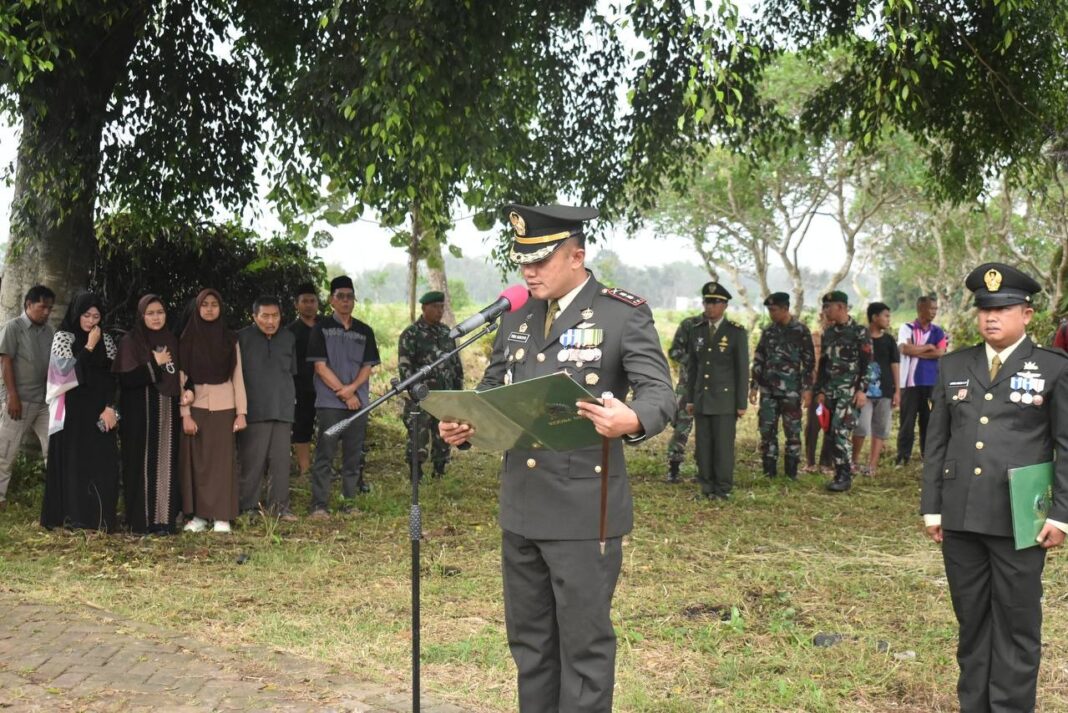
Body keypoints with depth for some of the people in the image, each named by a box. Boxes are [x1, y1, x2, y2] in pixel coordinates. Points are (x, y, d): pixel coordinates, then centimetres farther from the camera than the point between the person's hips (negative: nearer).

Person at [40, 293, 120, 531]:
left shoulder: (106, 340, 10)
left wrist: (110, 407, -5)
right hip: (73, 409, -3)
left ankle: (99, 517, 3)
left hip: (100, 409, 3)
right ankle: (73, 517, 2)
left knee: (102, 462, -2)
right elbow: (67, 369, -12)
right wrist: (89, 346, -12)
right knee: (73, 461, -3)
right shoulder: (63, 337, 1)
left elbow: (112, 375, 6)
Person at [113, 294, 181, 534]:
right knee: (143, 464, -5)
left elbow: (180, 374, 18)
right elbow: (126, 379, -13)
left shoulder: (171, 341, 12)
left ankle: (165, 517, 7)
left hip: (168, 413, 5)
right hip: (141, 413, -5)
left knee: (166, 464, 3)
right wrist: (155, 364, -14)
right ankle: (141, 520, 0)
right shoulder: (130, 342, -4)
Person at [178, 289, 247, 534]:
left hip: (223, 407, 0)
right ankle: (198, 514, 5)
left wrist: (241, 411, -2)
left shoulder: (230, 339, 6)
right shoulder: (188, 340, 3)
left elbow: (237, 376, 5)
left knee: (222, 459, -2)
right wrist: (185, 413, -8)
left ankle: (222, 516, 0)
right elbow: (182, 378, 0)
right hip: (196, 406, 0)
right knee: (196, 460, 0)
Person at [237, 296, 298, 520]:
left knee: (281, 459, 3)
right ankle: (247, 507, 6)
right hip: (254, 410, -4)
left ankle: (279, 506, 11)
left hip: (283, 410, 4)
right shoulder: (242, 338, 0)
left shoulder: (288, 338, 14)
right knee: (253, 460, -3)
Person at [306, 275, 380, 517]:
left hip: (358, 402, 3)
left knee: (353, 455, 5)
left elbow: (368, 366, 7)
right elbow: (320, 366, -4)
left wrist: (352, 388, -11)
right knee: (325, 455, -5)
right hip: (329, 402, -3)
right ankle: (319, 505, -4)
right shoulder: (321, 329, 2)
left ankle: (349, 502, 12)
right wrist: (344, 393, -9)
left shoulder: (365, 331, 12)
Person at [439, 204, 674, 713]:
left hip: (584, 511, -6)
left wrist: (632, 419, -37)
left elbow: (660, 392, -15)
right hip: (521, 505, 6)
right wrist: (462, 424, -3)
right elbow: (492, 387, 18)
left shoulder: (625, 314, -7)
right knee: (528, 638, 16)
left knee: (584, 641, 3)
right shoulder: (516, 316, 12)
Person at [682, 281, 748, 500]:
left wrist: (741, 403, -7)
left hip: (725, 399, -4)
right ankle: (706, 487, 12)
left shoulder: (736, 332, -3)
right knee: (702, 445, 5)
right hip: (701, 399, 4)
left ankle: (723, 489, 6)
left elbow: (742, 369, -4)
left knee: (723, 445, -2)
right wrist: (689, 398, 10)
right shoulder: (698, 332, 11)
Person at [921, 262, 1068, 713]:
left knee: (1016, 624, 4)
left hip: (1019, 521, -3)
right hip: (962, 519, 4)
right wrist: (931, 507, 8)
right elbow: (936, 441, 12)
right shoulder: (954, 366, 11)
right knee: (971, 621, 12)